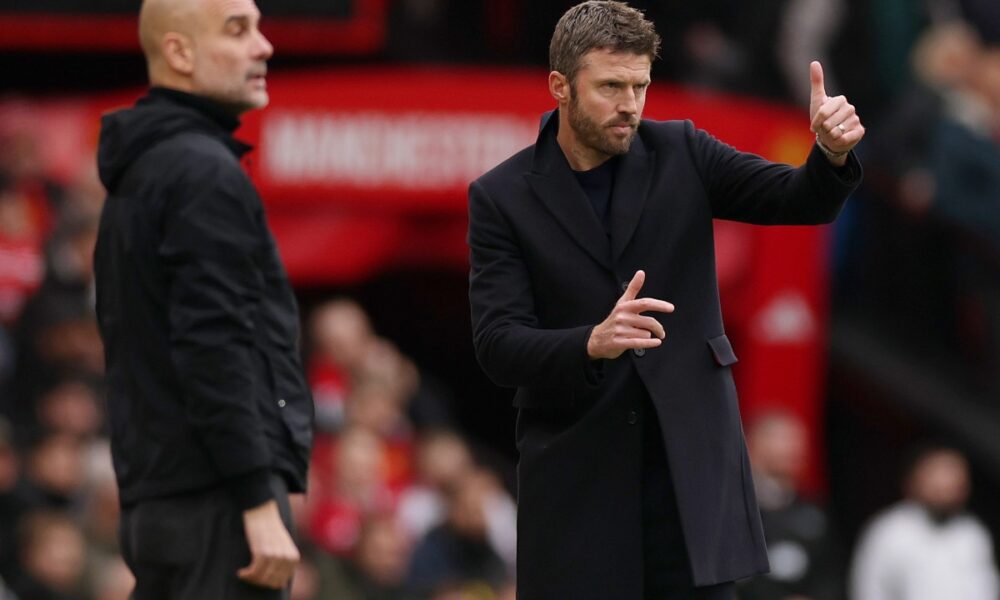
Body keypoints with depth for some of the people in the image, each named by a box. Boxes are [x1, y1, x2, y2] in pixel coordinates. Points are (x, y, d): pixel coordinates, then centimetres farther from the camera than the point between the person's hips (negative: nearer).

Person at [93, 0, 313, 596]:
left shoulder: (139, 174, 20)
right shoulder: (203, 172, -11)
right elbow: (215, 350, -19)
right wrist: (261, 503, -21)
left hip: (155, 496, 10)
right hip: (218, 500, -10)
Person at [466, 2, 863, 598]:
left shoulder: (680, 153, 3)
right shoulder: (502, 198, -3)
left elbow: (801, 201, -4)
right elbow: (498, 345, -11)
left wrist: (833, 154, -27)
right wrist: (593, 343, -30)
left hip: (690, 461, 2)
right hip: (577, 475, -1)